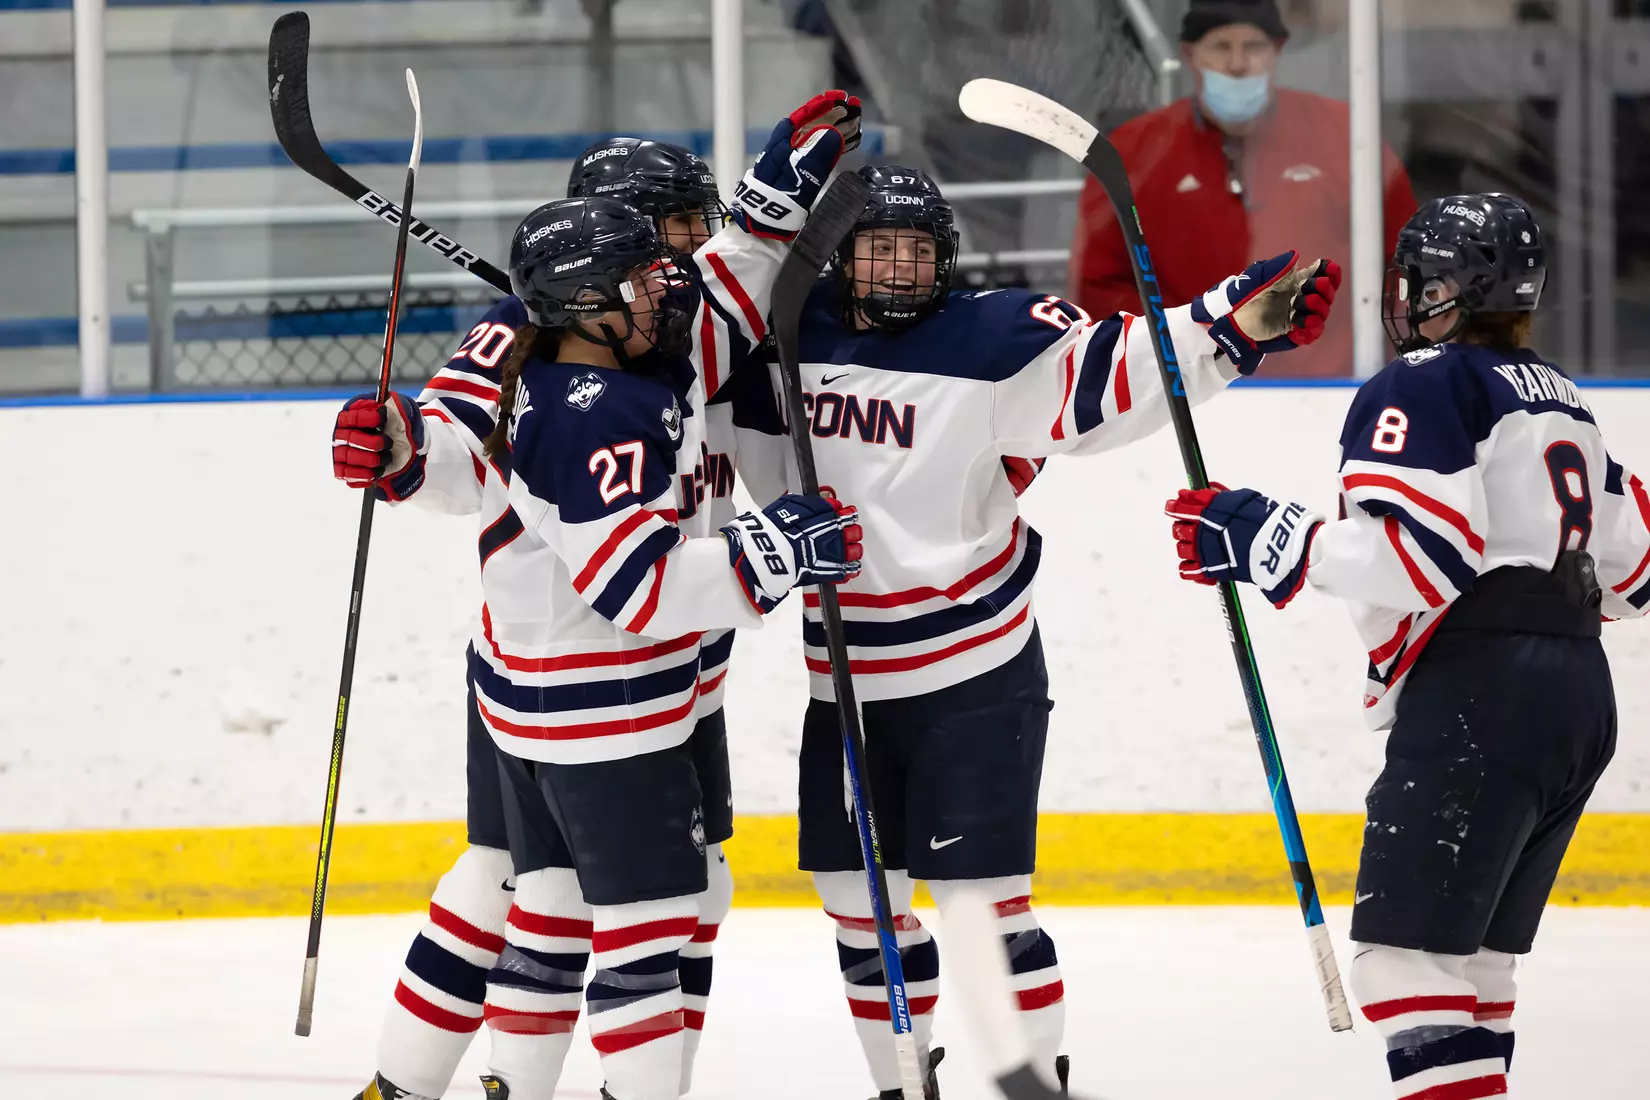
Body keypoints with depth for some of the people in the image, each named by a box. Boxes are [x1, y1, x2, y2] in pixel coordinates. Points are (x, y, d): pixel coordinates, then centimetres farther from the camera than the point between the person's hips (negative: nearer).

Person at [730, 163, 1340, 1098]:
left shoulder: (992, 343, -12)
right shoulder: (795, 336, 2)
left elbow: (1107, 370, -20)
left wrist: (1234, 324, -32)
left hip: (976, 677, -5)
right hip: (846, 681, 5)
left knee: (983, 898, -6)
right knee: (859, 896, 12)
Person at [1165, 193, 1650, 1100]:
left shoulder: (1423, 387, -6)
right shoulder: (1555, 396, 21)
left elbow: (1424, 554, -18)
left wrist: (1265, 539, -12)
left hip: (1479, 694, -10)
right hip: (1576, 694, 10)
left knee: (1408, 958, -14)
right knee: (1471, 959, 16)